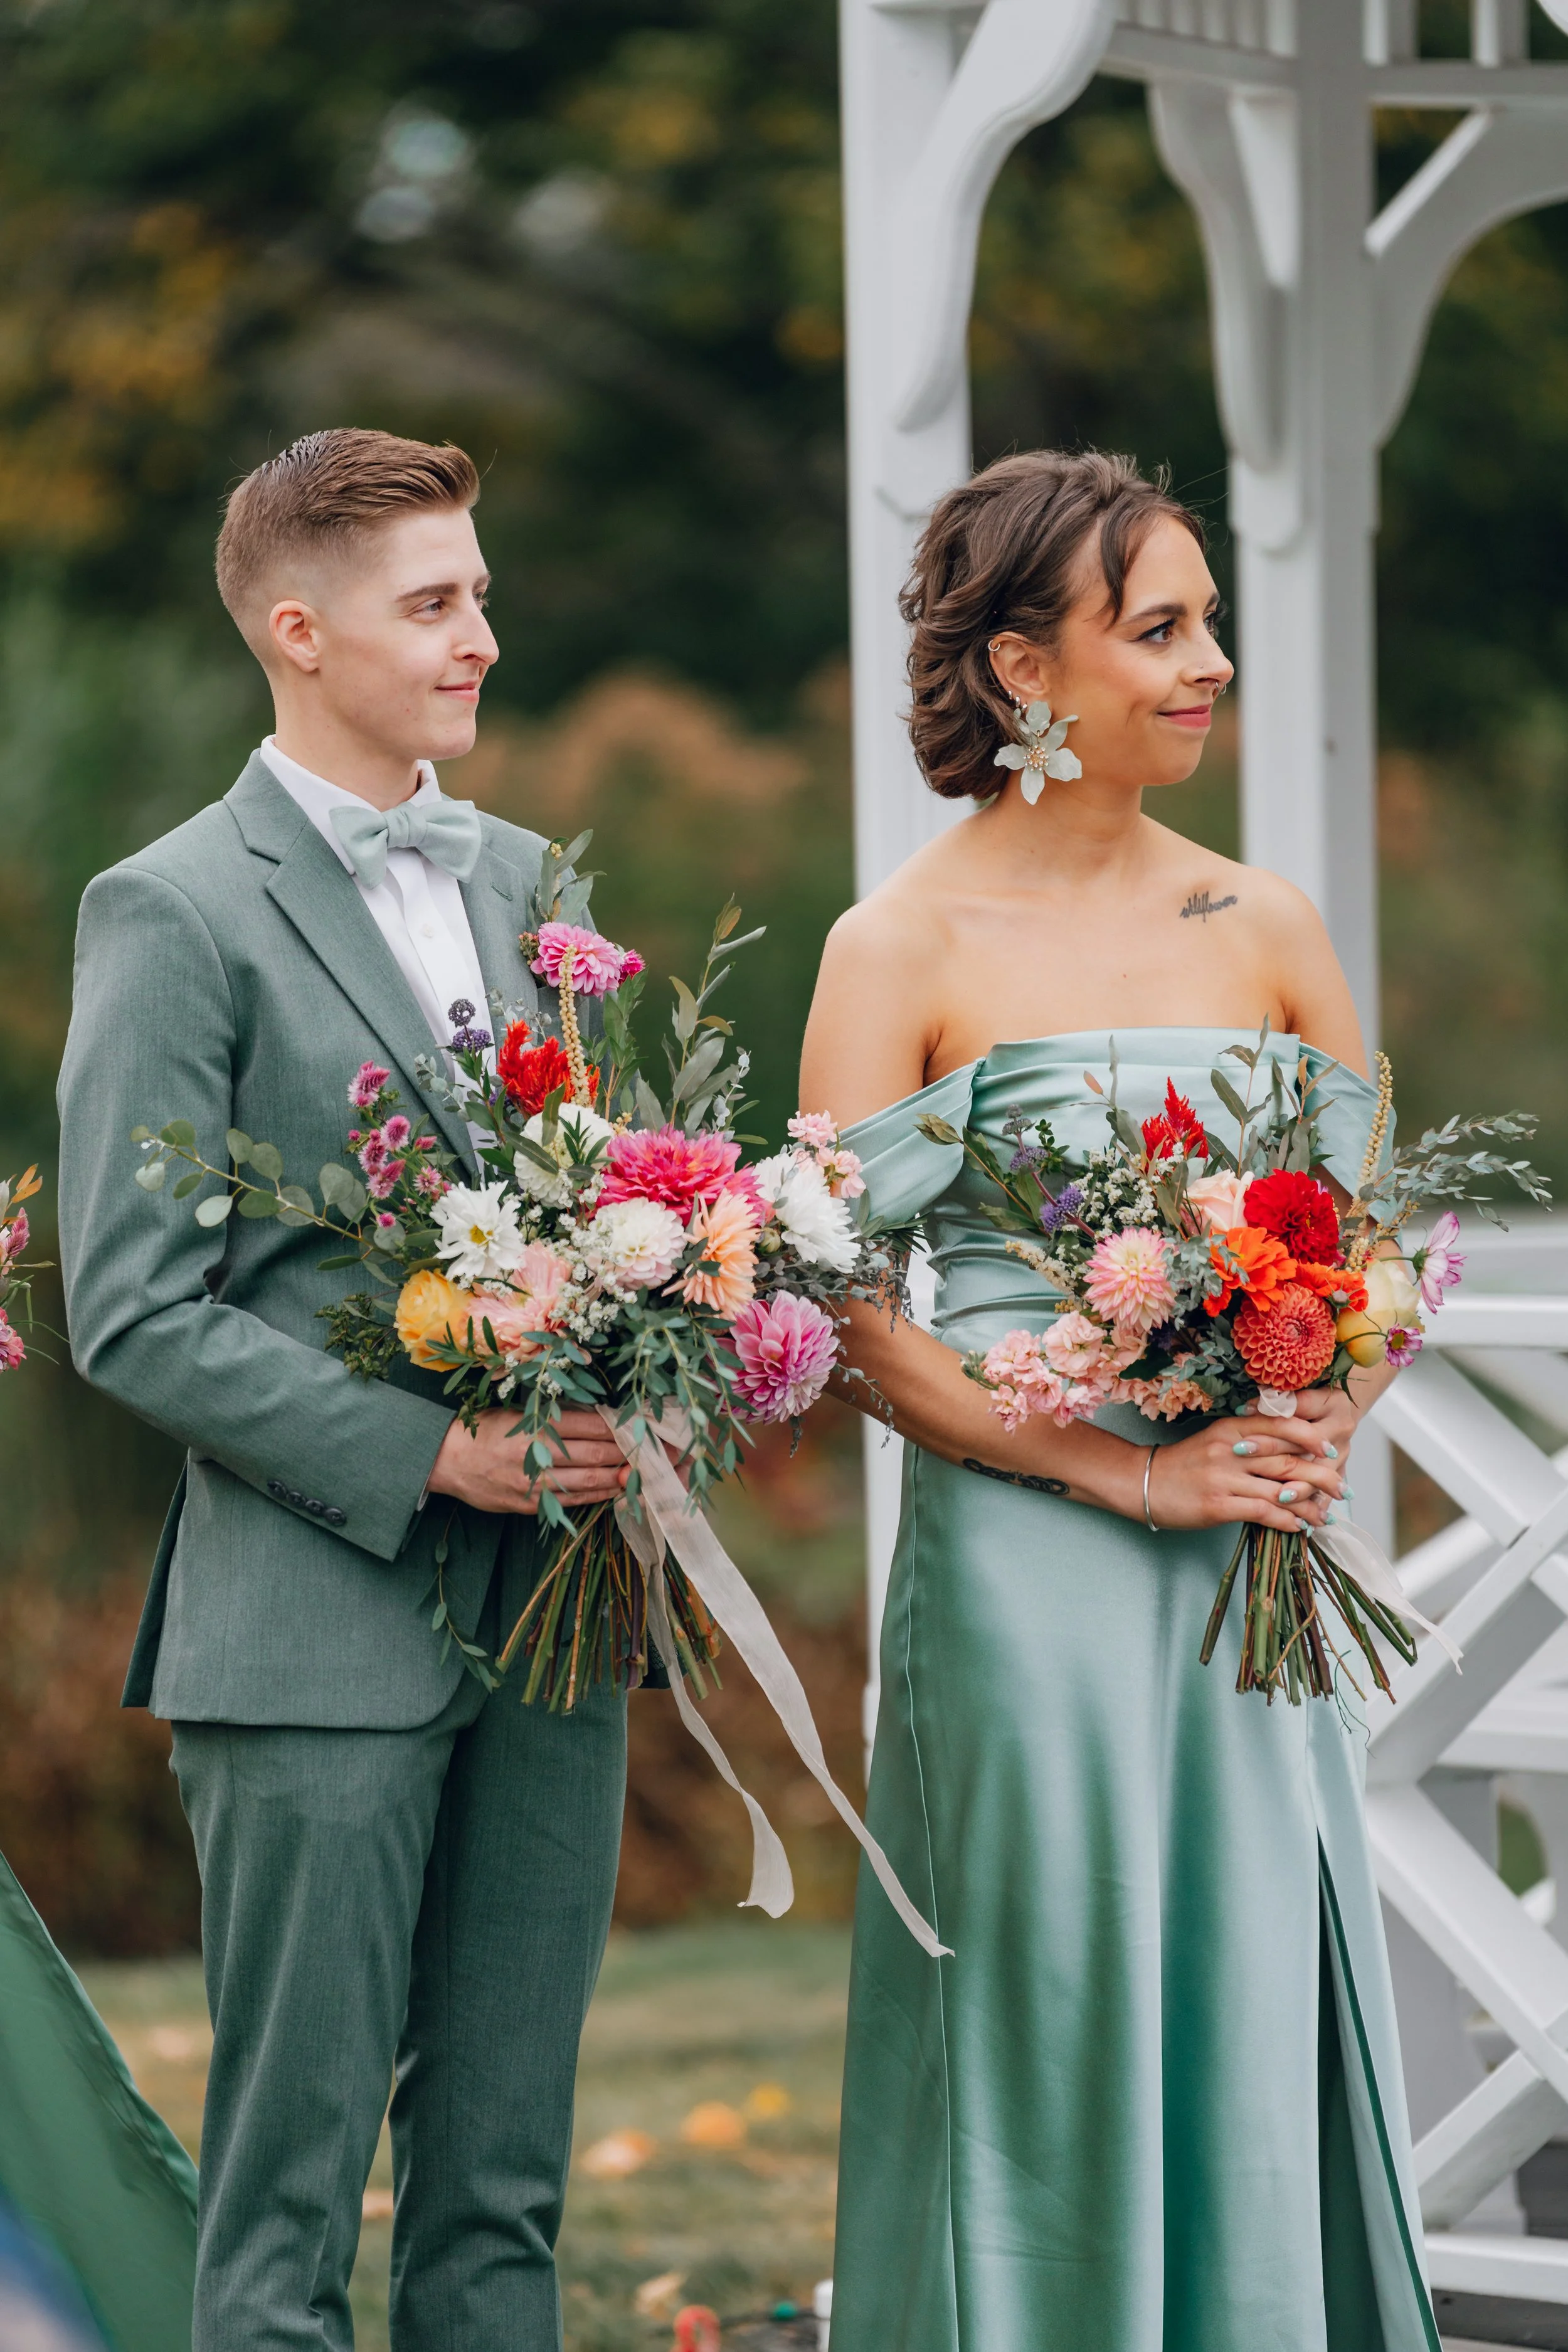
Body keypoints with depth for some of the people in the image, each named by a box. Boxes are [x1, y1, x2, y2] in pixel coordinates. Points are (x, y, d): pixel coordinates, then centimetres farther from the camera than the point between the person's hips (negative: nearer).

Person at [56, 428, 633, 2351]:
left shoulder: (526, 880, 14)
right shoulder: (175, 912, -6)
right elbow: (132, 1312, -11)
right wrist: (425, 1456, -16)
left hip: (551, 1610, 6)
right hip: (318, 1634, -6)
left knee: (502, 2185, 10)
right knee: (288, 2194, -2)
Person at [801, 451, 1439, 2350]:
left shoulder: (1261, 930, 9)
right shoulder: (902, 950, -5)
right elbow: (853, 1315, -9)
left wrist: (1323, 1436, -5)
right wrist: (1136, 1475, -14)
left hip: (1253, 1584, 4)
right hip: (1025, 1566, -4)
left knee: (1256, 2032, 6)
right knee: (1052, 2040, 0)